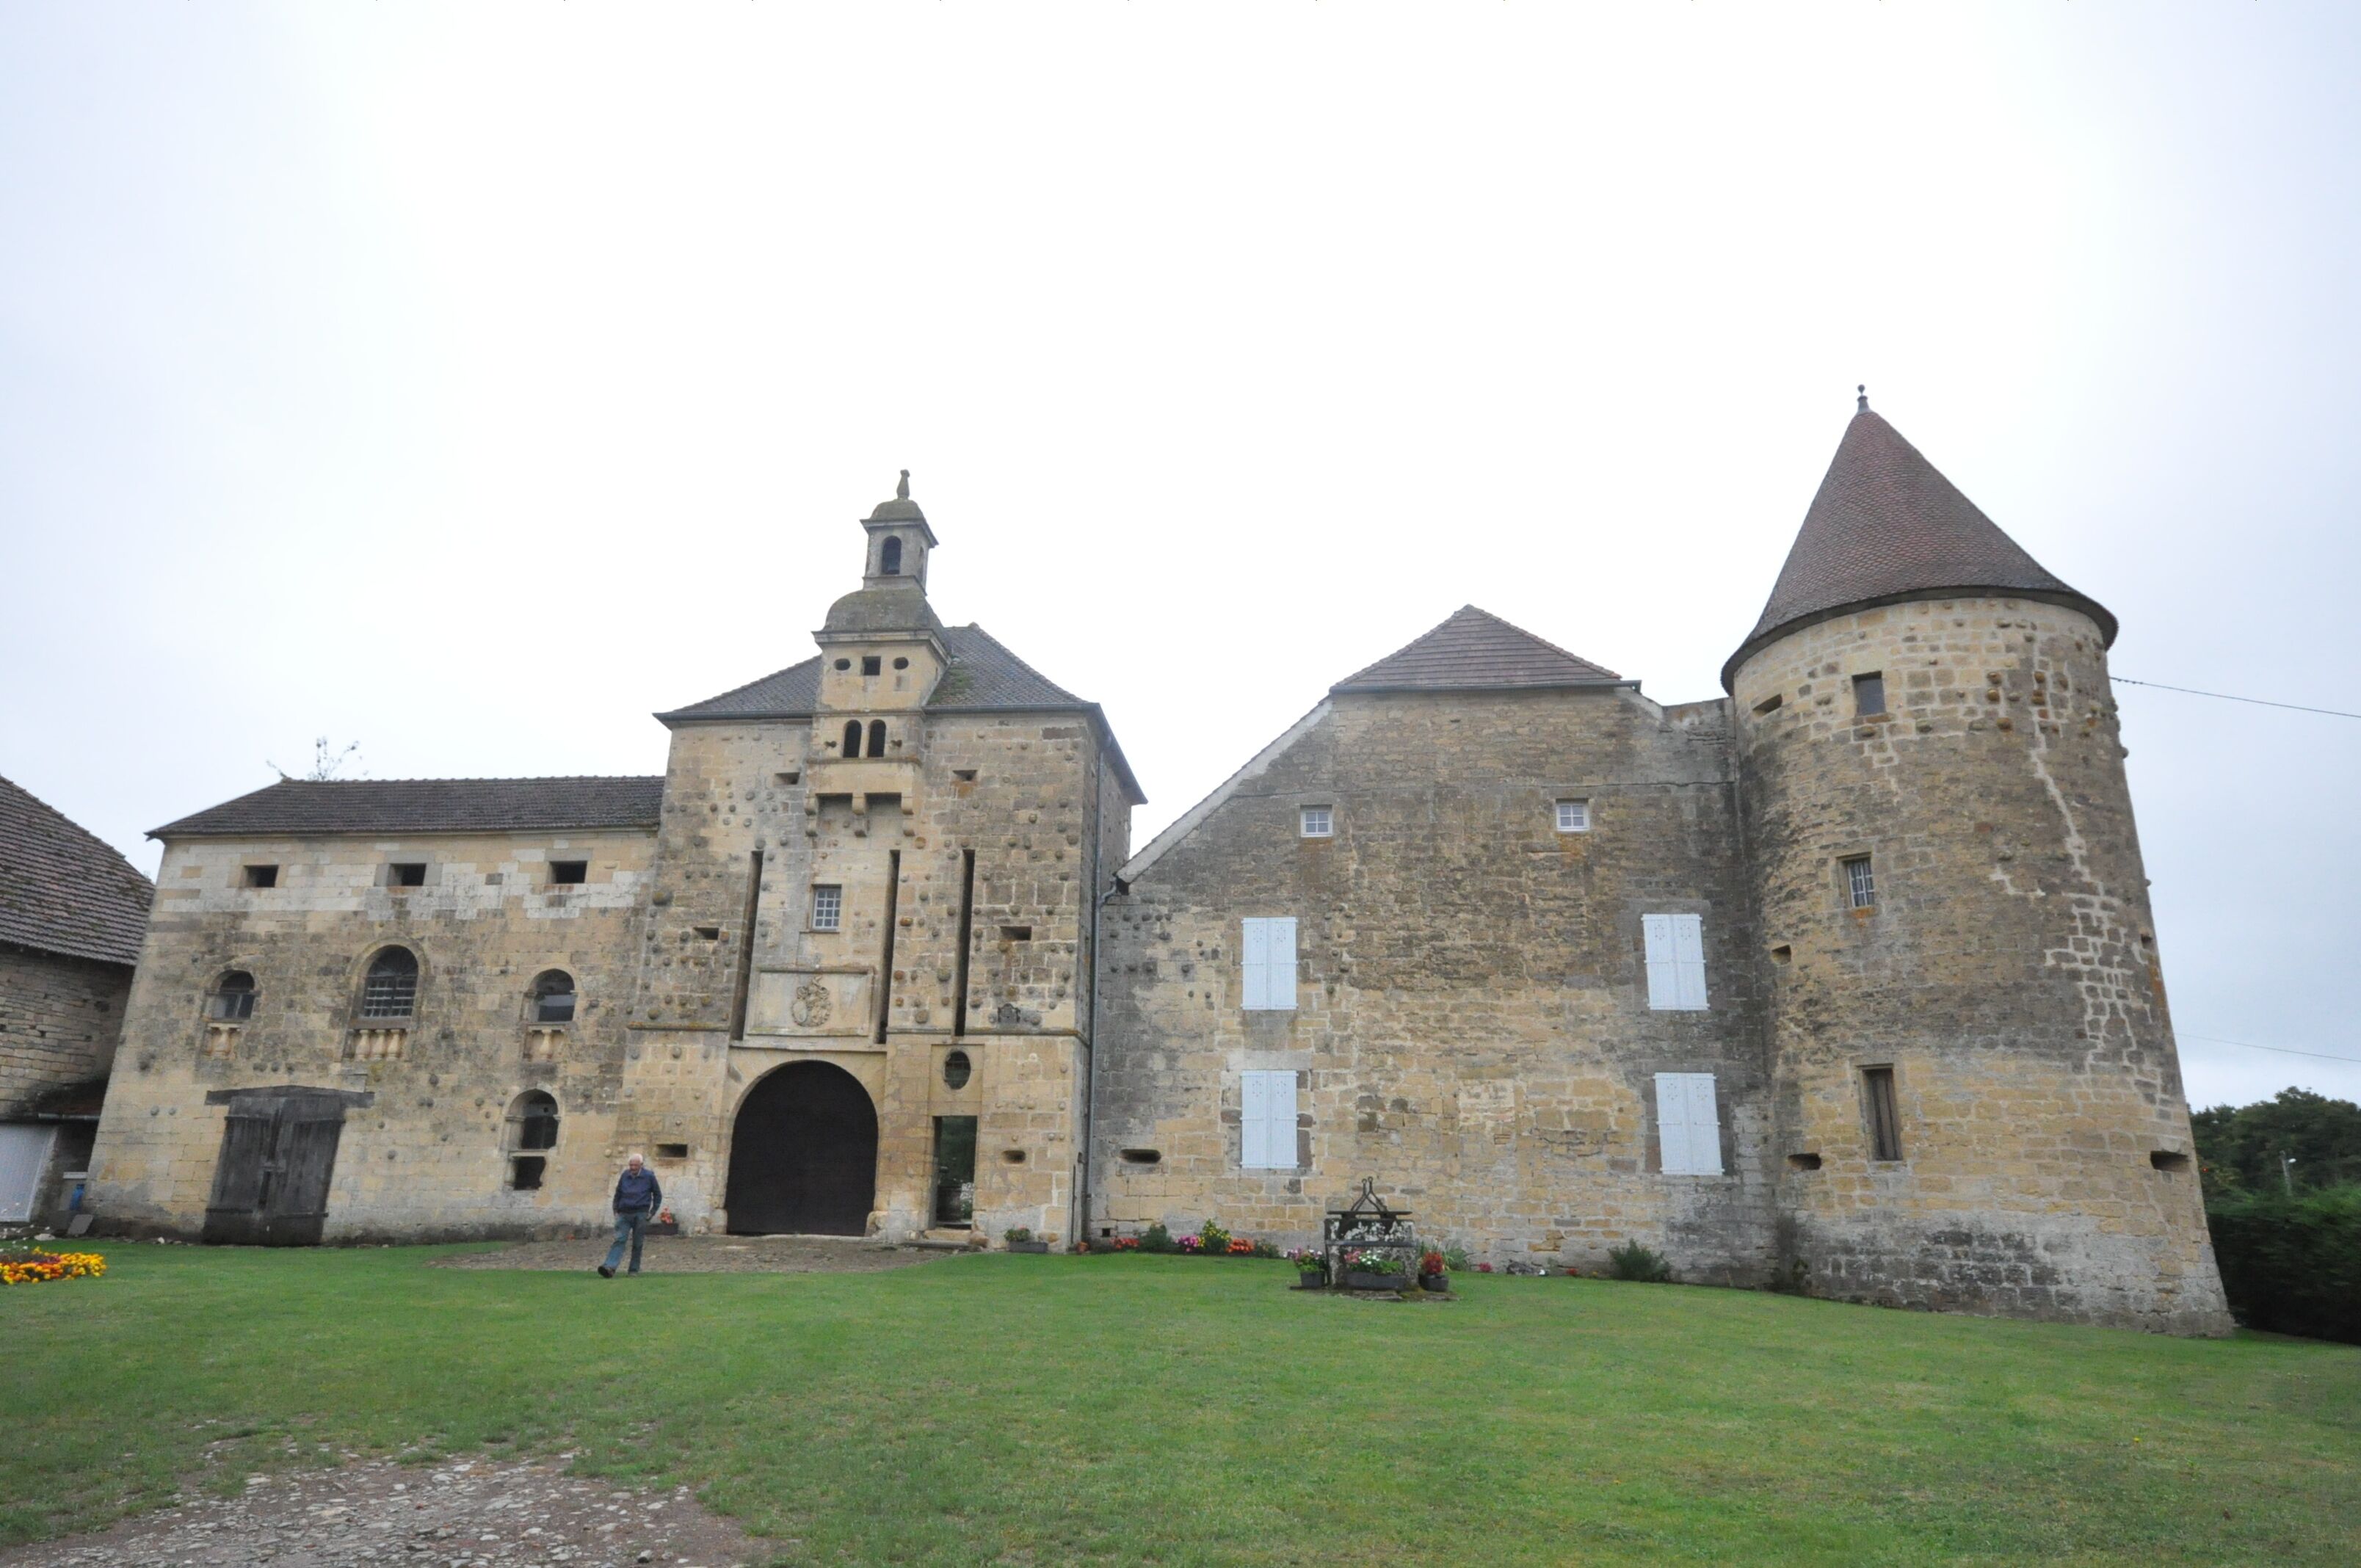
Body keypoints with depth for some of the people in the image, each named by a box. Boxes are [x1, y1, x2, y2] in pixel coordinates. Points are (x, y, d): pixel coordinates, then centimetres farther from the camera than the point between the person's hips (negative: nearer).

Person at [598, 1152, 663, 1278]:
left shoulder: (649, 1176, 0)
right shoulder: (625, 1176, 7)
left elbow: (658, 1195, 9)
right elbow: (618, 1193, 18)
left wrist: (652, 1212, 4)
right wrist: (616, 1210, 10)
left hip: (640, 1215, -2)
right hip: (624, 1214, 2)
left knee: (637, 1244, 2)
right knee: (619, 1240, -13)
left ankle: (634, 1270, 9)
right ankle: (610, 1267, -25)